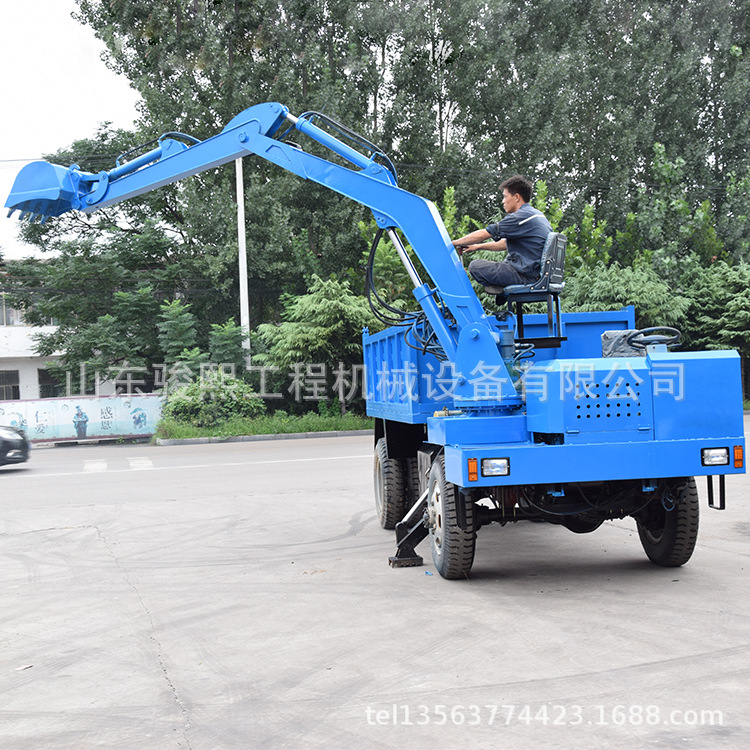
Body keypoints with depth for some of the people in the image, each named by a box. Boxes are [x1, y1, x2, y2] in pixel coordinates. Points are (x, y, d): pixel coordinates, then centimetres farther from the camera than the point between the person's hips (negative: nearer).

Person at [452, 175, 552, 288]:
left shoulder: (520, 217, -16)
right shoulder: (536, 214, 15)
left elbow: (482, 235, -12)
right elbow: (507, 243, 24)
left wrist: (453, 243, -1)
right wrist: (478, 246, 25)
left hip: (524, 274, -10)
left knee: (475, 266, -9)